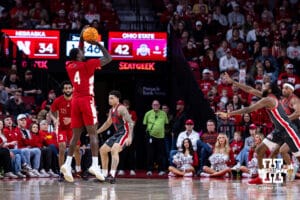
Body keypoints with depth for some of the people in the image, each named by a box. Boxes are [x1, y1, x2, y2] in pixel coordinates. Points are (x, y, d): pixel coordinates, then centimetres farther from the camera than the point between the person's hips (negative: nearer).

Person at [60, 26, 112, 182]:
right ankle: (95, 165, -18)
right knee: (93, 133, -8)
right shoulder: (87, 65, -4)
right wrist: (98, 44, 10)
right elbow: (108, 59, 1)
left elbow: (78, 56, 34)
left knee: (76, 135, 7)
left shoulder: (69, 66, 12)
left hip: (75, 101, 6)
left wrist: (81, 39, 33)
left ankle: (67, 164, -6)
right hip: (87, 100, -6)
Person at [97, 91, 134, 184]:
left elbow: (130, 123, -24)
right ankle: (104, 175, 22)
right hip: (117, 133, 10)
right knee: (103, 150, 13)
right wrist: (96, 132, 27)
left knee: (114, 149, -31)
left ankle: (112, 175, -38)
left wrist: (129, 137, -33)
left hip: (125, 133, -10)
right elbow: (107, 123, 28)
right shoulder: (111, 110, 12)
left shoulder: (121, 108, -17)